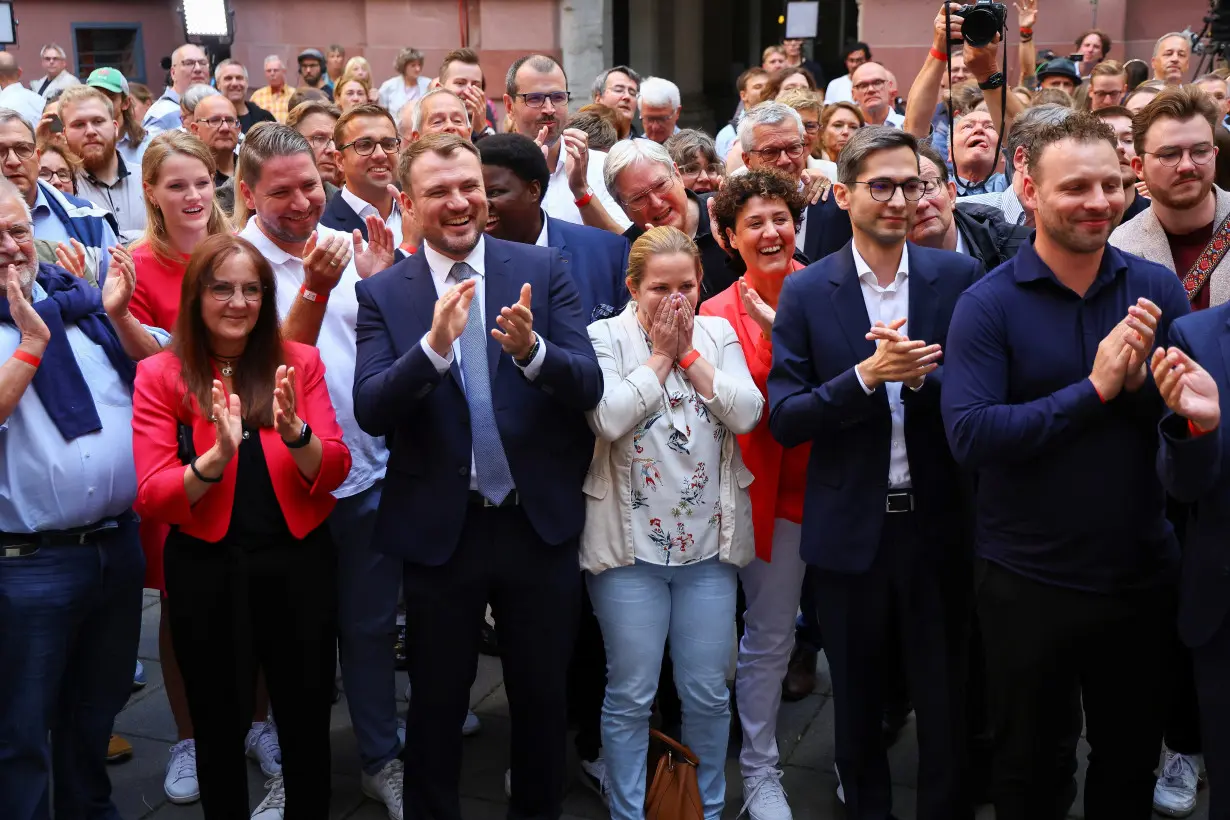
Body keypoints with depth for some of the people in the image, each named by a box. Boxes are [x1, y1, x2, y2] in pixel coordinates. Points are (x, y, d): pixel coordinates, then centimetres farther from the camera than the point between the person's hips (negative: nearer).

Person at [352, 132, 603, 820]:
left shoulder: (544, 270, -2)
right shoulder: (383, 294, -2)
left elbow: (589, 387, -9)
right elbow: (371, 411, -13)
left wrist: (531, 349, -29)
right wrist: (434, 345, -30)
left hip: (540, 523, 1)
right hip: (440, 529, 0)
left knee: (544, 697, 17)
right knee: (437, 702, 16)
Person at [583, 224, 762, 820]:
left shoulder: (718, 334, 7)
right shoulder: (606, 337, -3)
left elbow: (748, 414, -6)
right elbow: (609, 419, -19)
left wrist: (690, 353, -8)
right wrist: (661, 354, -10)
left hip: (709, 541, 3)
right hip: (631, 544, -3)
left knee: (707, 692, 11)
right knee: (630, 695, 6)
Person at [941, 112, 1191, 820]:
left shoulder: (1157, 289, -2)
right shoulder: (988, 304, -12)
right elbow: (970, 436, -22)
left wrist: (1142, 380, -21)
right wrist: (1093, 390, -23)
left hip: (1143, 573, 3)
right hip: (1028, 582, -3)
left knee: (1132, 763, 23)